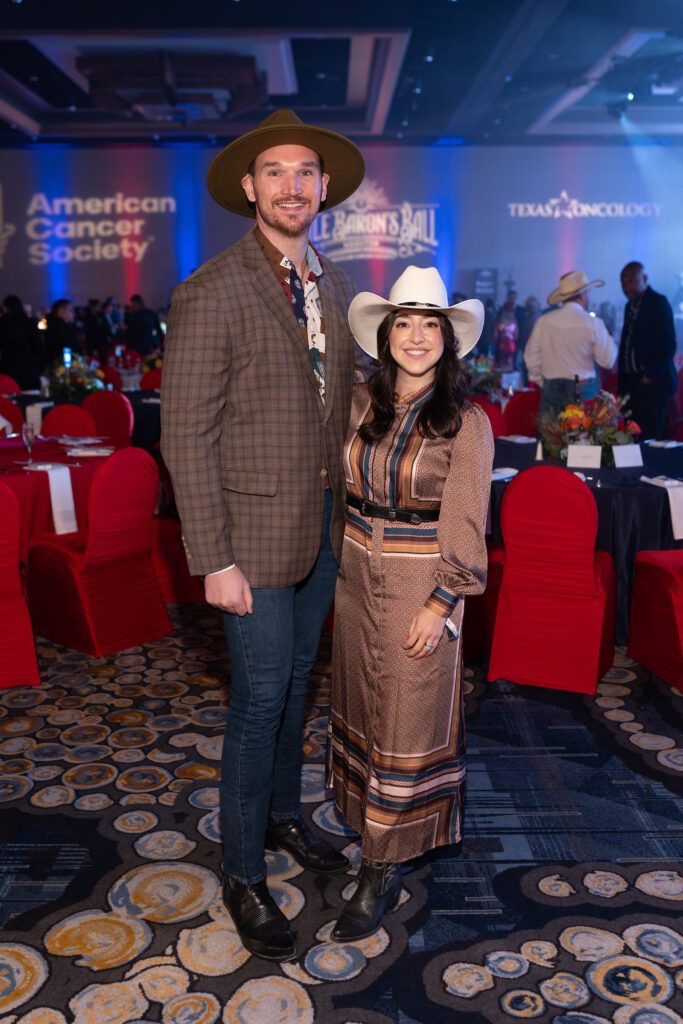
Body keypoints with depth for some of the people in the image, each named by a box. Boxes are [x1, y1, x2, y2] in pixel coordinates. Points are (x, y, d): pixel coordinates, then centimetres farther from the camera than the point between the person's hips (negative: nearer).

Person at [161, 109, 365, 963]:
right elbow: (186, 437, -16)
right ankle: (242, 876, 24)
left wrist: (346, 509, 7)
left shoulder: (337, 287, 8)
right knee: (259, 700, 3)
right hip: (257, 531, -6)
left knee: (296, 682, 20)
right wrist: (215, 560, -18)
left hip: (326, 525, 7)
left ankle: (283, 815, 43)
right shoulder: (211, 293, -14)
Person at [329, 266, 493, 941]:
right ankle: (374, 821, 38)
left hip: (422, 582, -5)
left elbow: (465, 523, -11)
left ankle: (383, 872, 17)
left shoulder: (466, 422, -10)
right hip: (357, 574, 5)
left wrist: (440, 604, -15)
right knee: (361, 703, 16)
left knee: (407, 723, 4)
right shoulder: (361, 405, 2)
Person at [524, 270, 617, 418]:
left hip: (551, 389, 3)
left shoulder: (544, 321, 0)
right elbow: (607, 360, -3)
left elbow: (531, 357, 7)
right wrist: (609, 338, 14)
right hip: (582, 391, -3)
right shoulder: (593, 323, -7)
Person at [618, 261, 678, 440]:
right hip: (632, 382, 7)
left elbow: (668, 345, -13)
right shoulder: (631, 306, 15)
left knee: (650, 436, -7)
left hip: (652, 384, -7)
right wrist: (622, 381, 10)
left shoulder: (659, 303, -7)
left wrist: (650, 376, -12)